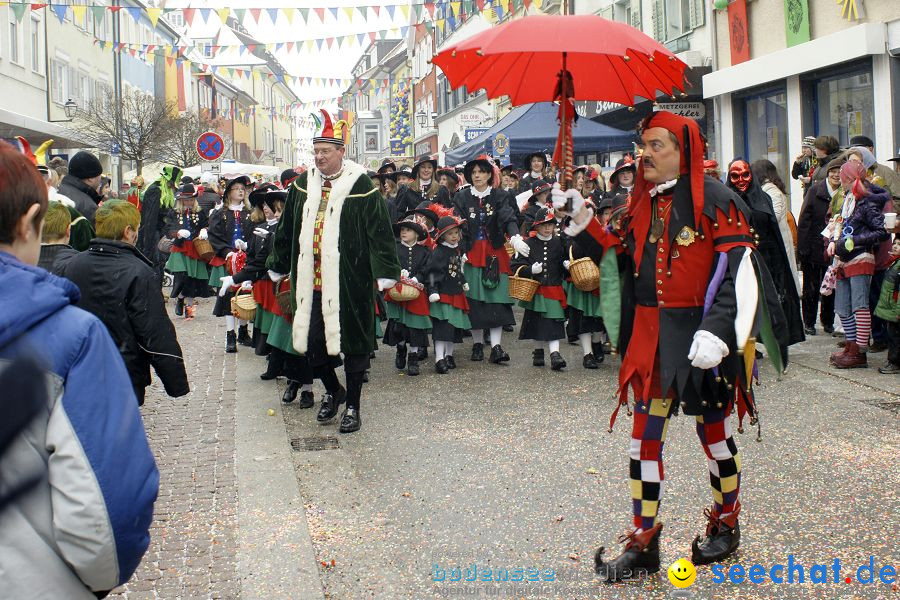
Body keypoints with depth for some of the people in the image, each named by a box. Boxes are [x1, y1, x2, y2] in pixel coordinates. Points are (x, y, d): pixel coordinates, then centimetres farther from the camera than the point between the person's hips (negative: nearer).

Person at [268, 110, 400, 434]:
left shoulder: (360, 187, -7)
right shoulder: (303, 185, 9)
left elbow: (380, 232, -8)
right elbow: (287, 230, 18)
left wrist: (385, 272, -13)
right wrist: (278, 267, 21)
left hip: (349, 284, -5)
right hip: (310, 282, 5)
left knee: (352, 343, 4)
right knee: (313, 341, 11)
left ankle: (352, 406, 19)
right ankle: (332, 391, 36)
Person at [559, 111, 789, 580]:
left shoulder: (713, 199, -12)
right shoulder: (642, 203, 9)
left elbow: (740, 270, -18)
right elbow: (619, 253, 16)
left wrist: (717, 331, -28)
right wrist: (582, 219, 3)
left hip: (700, 337, -5)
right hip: (651, 336, 6)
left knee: (712, 431, 11)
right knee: (645, 435, 5)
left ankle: (725, 525, 34)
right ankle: (643, 544, 14)